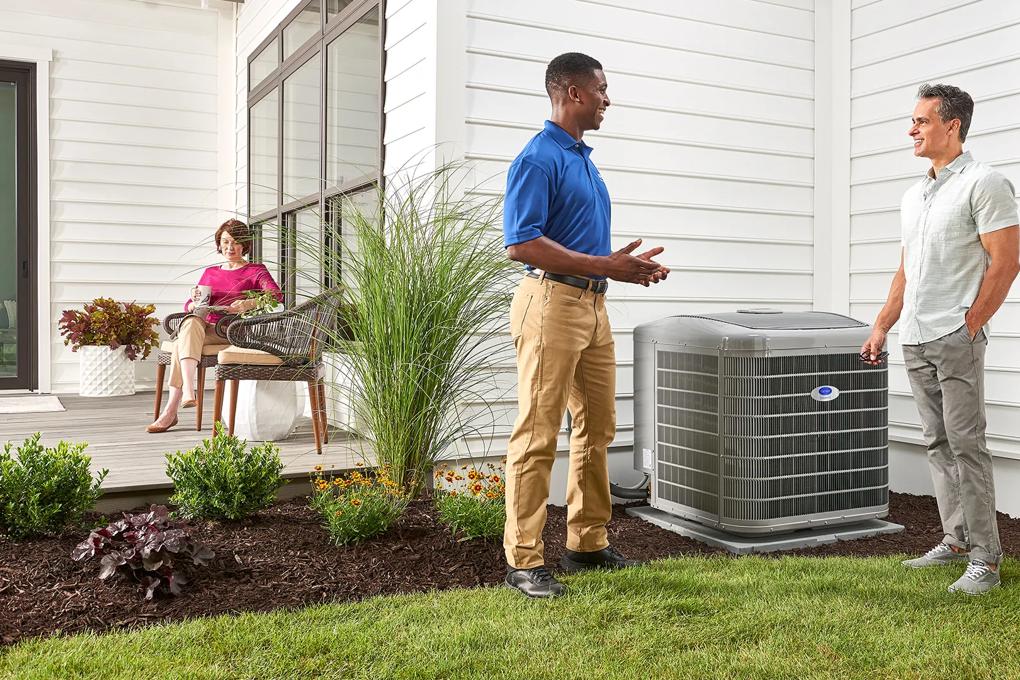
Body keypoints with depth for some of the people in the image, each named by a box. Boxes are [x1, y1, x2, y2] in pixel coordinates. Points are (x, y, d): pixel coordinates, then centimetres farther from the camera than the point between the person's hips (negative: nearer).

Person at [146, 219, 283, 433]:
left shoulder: (256, 271, 13)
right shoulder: (210, 272, 27)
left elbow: (277, 295, -6)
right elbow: (188, 307, 23)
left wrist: (247, 304, -23)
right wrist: (196, 302, -3)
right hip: (205, 326, 4)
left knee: (182, 342, -31)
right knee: (191, 321, -34)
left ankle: (171, 411, -37)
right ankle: (188, 392, -44)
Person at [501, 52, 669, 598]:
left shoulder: (584, 157, 19)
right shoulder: (538, 158, -10)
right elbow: (520, 244, -19)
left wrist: (629, 266, 10)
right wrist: (605, 266, -19)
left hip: (593, 305, 10)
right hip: (553, 302, -10)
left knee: (597, 427, 13)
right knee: (538, 435, -6)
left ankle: (587, 543, 25)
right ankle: (523, 561, 1)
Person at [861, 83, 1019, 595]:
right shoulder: (913, 195, 18)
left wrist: (969, 327, -12)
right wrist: (881, 328, 15)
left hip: (956, 338, -7)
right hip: (915, 341, 8)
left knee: (966, 445, -6)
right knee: (938, 444, 11)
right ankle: (956, 540, 20)